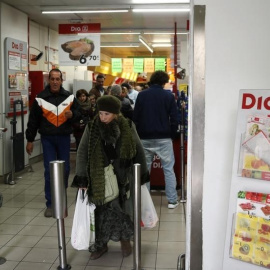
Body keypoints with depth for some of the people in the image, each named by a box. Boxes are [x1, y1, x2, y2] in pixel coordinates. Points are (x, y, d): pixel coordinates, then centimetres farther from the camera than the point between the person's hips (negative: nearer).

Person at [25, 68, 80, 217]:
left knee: (65, 169, 9)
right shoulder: (40, 98, -3)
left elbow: (79, 113, 11)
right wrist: (30, 140, 2)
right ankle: (50, 203, 4)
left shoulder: (70, 97, 2)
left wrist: (72, 114, -14)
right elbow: (33, 120, 1)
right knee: (49, 170, -4)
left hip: (64, 138, 2)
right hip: (47, 138, -2)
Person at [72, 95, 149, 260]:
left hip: (123, 176, 0)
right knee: (102, 210, 6)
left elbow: (139, 150, 1)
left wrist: (142, 174, 3)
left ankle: (125, 239, 31)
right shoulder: (92, 128, -6)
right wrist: (82, 178, -7)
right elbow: (82, 152, -3)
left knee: (123, 207, 9)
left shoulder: (128, 127, -7)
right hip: (100, 178, 0)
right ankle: (101, 244, 23)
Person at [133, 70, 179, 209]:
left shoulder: (141, 95, 3)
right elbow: (174, 119, -4)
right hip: (163, 139, -2)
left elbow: (135, 118, 3)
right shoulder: (168, 96, -3)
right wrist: (172, 135, 8)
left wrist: (139, 134, 11)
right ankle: (172, 200, 7)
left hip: (145, 139, 2)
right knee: (168, 170, 6)